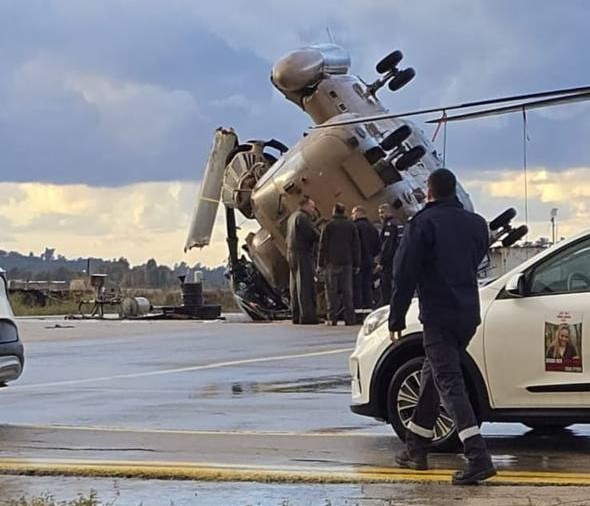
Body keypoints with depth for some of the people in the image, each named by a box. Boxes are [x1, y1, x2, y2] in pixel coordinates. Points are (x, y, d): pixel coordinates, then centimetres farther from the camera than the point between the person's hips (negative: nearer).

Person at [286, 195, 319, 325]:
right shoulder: (303, 217, -12)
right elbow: (313, 234, -19)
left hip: (291, 254, 10)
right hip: (303, 255, -10)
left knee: (295, 287, 10)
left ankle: (296, 316, 11)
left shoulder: (292, 217, 19)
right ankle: (307, 315, -14)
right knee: (306, 286, -10)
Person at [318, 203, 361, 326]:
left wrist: (321, 263, 1)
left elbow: (323, 246, -2)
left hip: (332, 263, -3)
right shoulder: (351, 226, 9)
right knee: (347, 290, 5)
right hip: (347, 263, 3)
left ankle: (332, 318, -6)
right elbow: (356, 246, 11)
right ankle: (349, 318, 2)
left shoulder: (329, 226, -1)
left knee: (332, 290, -1)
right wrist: (356, 264, 14)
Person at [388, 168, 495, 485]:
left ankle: (478, 459, -23)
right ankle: (416, 449, 27)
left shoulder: (423, 224, -8)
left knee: (449, 384, -11)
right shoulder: (476, 224, 11)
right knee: (433, 375, 20)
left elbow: (404, 274, -9)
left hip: (438, 316, -7)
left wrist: (396, 318, -4)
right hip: (469, 315, 7)